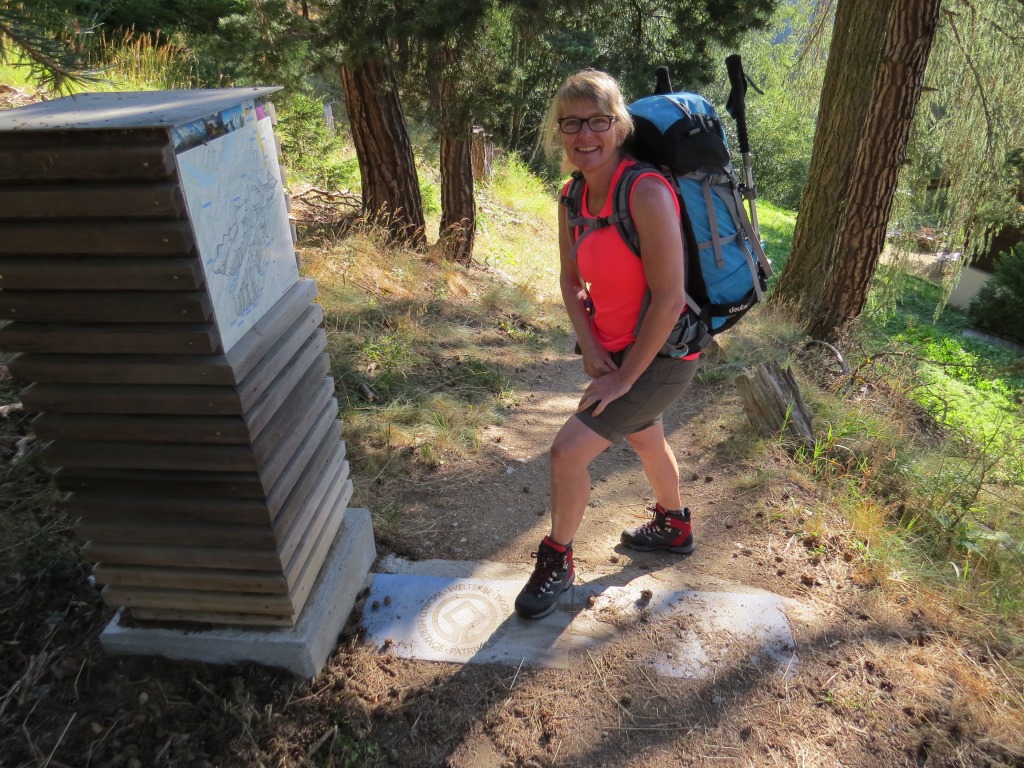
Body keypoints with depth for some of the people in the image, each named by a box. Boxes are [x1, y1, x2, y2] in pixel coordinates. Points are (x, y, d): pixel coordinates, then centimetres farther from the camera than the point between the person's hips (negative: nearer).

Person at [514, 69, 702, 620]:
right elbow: (571, 281, 7)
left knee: (567, 451, -11)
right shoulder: (574, 200, -3)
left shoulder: (647, 193, -26)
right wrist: (589, 347, -8)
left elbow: (668, 298, -27)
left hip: (661, 357, -8)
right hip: (613, 349, 8)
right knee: (645, 441, 27)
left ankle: (557, 561, 16)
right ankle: (673, 528, 55)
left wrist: (625, 376, -19)